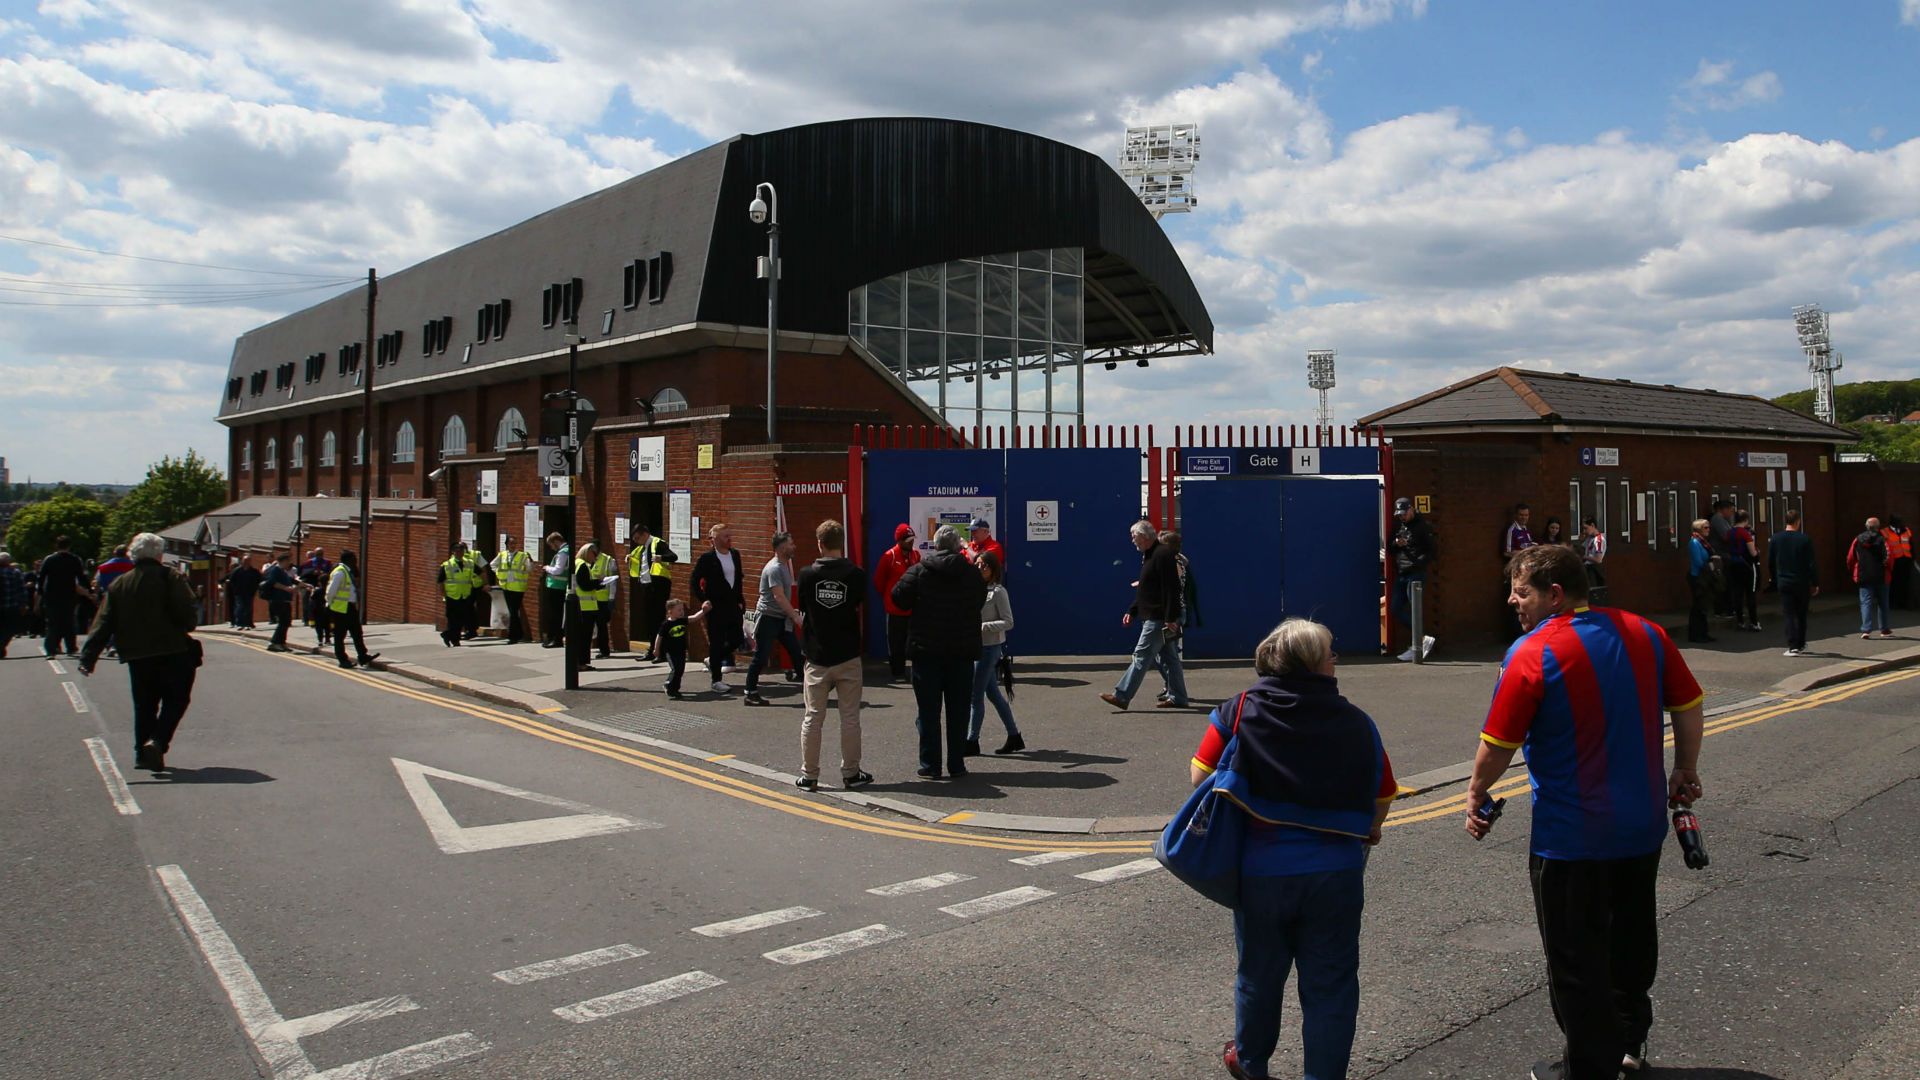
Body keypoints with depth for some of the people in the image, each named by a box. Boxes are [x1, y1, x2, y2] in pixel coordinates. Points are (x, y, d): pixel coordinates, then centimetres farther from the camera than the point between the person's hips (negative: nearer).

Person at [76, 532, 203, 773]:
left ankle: (142, 753, 15)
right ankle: (158, 741, -16)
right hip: (173, 653, -4)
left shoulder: (118, 585, 7)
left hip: (137, 656, 4)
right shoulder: (171, 579, -6)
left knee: (144, 704, 15)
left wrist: (88, 658, 3)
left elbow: (103, 624, 4)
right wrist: (187, 626, 9)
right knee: (175, 700, 4)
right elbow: (189, 615, -14)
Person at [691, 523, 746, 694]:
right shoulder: (707, 558, -10)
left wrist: (740, 601, 11)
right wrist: (703, 600, -11)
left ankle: (713, 660, 30)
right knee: (716, 642, -1)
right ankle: (716, 680, 9)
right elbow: (695, 581, -6)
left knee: (737, 639, 5)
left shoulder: (735, 555, 7)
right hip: (715, 607, -6)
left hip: (733, 605, 6)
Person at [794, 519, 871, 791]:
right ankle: (851, 773, 13)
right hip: (848, 656, 0)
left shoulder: (808, 574, -5)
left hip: (817, 657, 1)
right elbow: (859, 605, 4)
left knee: (812, 717, 8)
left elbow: (802, 611, 4)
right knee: (850, 717, 8)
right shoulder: (856, 574, -7)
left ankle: (809, 775, 12)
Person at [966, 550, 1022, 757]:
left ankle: (972, 741, 4)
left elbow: (1008, 622, -13)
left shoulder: (998, 592, -11)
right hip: (976, 645, 8)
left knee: (976, 695, -4)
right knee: (993, 694, 12)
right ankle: (1014, 737, 21)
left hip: (990, 647, -8)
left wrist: (982, 627, -21)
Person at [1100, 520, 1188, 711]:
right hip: (1154, 617, 10)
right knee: (1168, 658, 13)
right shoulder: (1149, 555, 17)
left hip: (1159, 618, -10)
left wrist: (1171, 618, -24)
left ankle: (1121, 696, -9)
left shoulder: (1163, 554, -16)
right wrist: (1132, 612, 19)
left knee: (1141, 656, -9)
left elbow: (1171, 589, -22)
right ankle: (1177, 698, 18)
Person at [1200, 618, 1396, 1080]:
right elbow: (1382, 797, 2)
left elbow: (1199, 776, -8)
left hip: (1260, 870, 1)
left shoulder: (1239, 712, -7)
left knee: (1260, 973, 20)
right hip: (1336, 873, -1)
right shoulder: (1357, 722, -5)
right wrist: (1364, 836, 23)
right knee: (1330, 983, 12)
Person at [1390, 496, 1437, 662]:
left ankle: (1416, 645, 1)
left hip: (1416, 575, -8)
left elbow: (1431, 552, -9)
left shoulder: (1423, 527, -6)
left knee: (1413, 611, -7)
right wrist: (1396, 544, -3)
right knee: (1397, 611, 5)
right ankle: (1423, 639, 14)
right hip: (1400, 574, 8)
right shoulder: (1398, 527, 14)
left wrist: (1416, 563, -22)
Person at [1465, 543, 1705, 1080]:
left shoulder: (1531, 655, -20)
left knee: (1576, 957, 9)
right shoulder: (1644, 633, -2)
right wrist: (1685, 771, 20)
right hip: (1644, 824, 7)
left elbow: (1497, 746, -15)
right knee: (1632, 933, 25)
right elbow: (1689, 706, 7)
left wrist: (1476, 797, 1)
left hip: (1571, 838, -7)